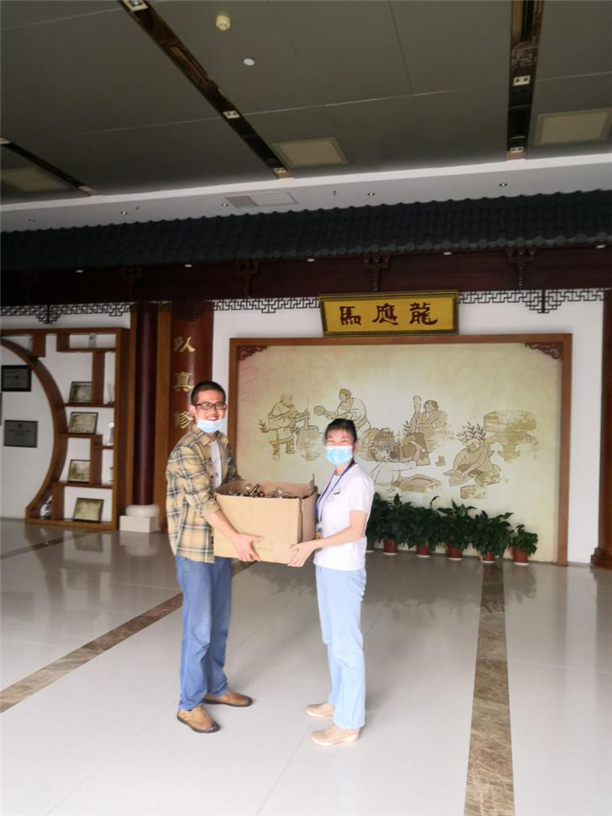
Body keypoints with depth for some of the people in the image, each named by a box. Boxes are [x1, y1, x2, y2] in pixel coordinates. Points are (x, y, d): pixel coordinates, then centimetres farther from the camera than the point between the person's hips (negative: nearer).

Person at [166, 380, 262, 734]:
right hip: (195, 549, -8)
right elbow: (204, 501, -27)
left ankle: (216, 687, 35)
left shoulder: (222, 444, 8)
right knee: (199, 629, 0)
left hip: (221, 546, 8)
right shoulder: (186, 449, -19)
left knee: (219, 624, 18)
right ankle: (190, 704, 16)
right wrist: (237, 537, -32)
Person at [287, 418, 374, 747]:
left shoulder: (358, 481, -16)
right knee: (333, 640, 20)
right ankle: (339, 700, 37)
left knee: (346, 645, 0)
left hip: (344, 571, -9)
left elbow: (355, 531, -21)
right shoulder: (335, 478, 11)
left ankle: (348, 723, 12)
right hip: (326, 567, 9)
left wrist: (313, 544, -25)